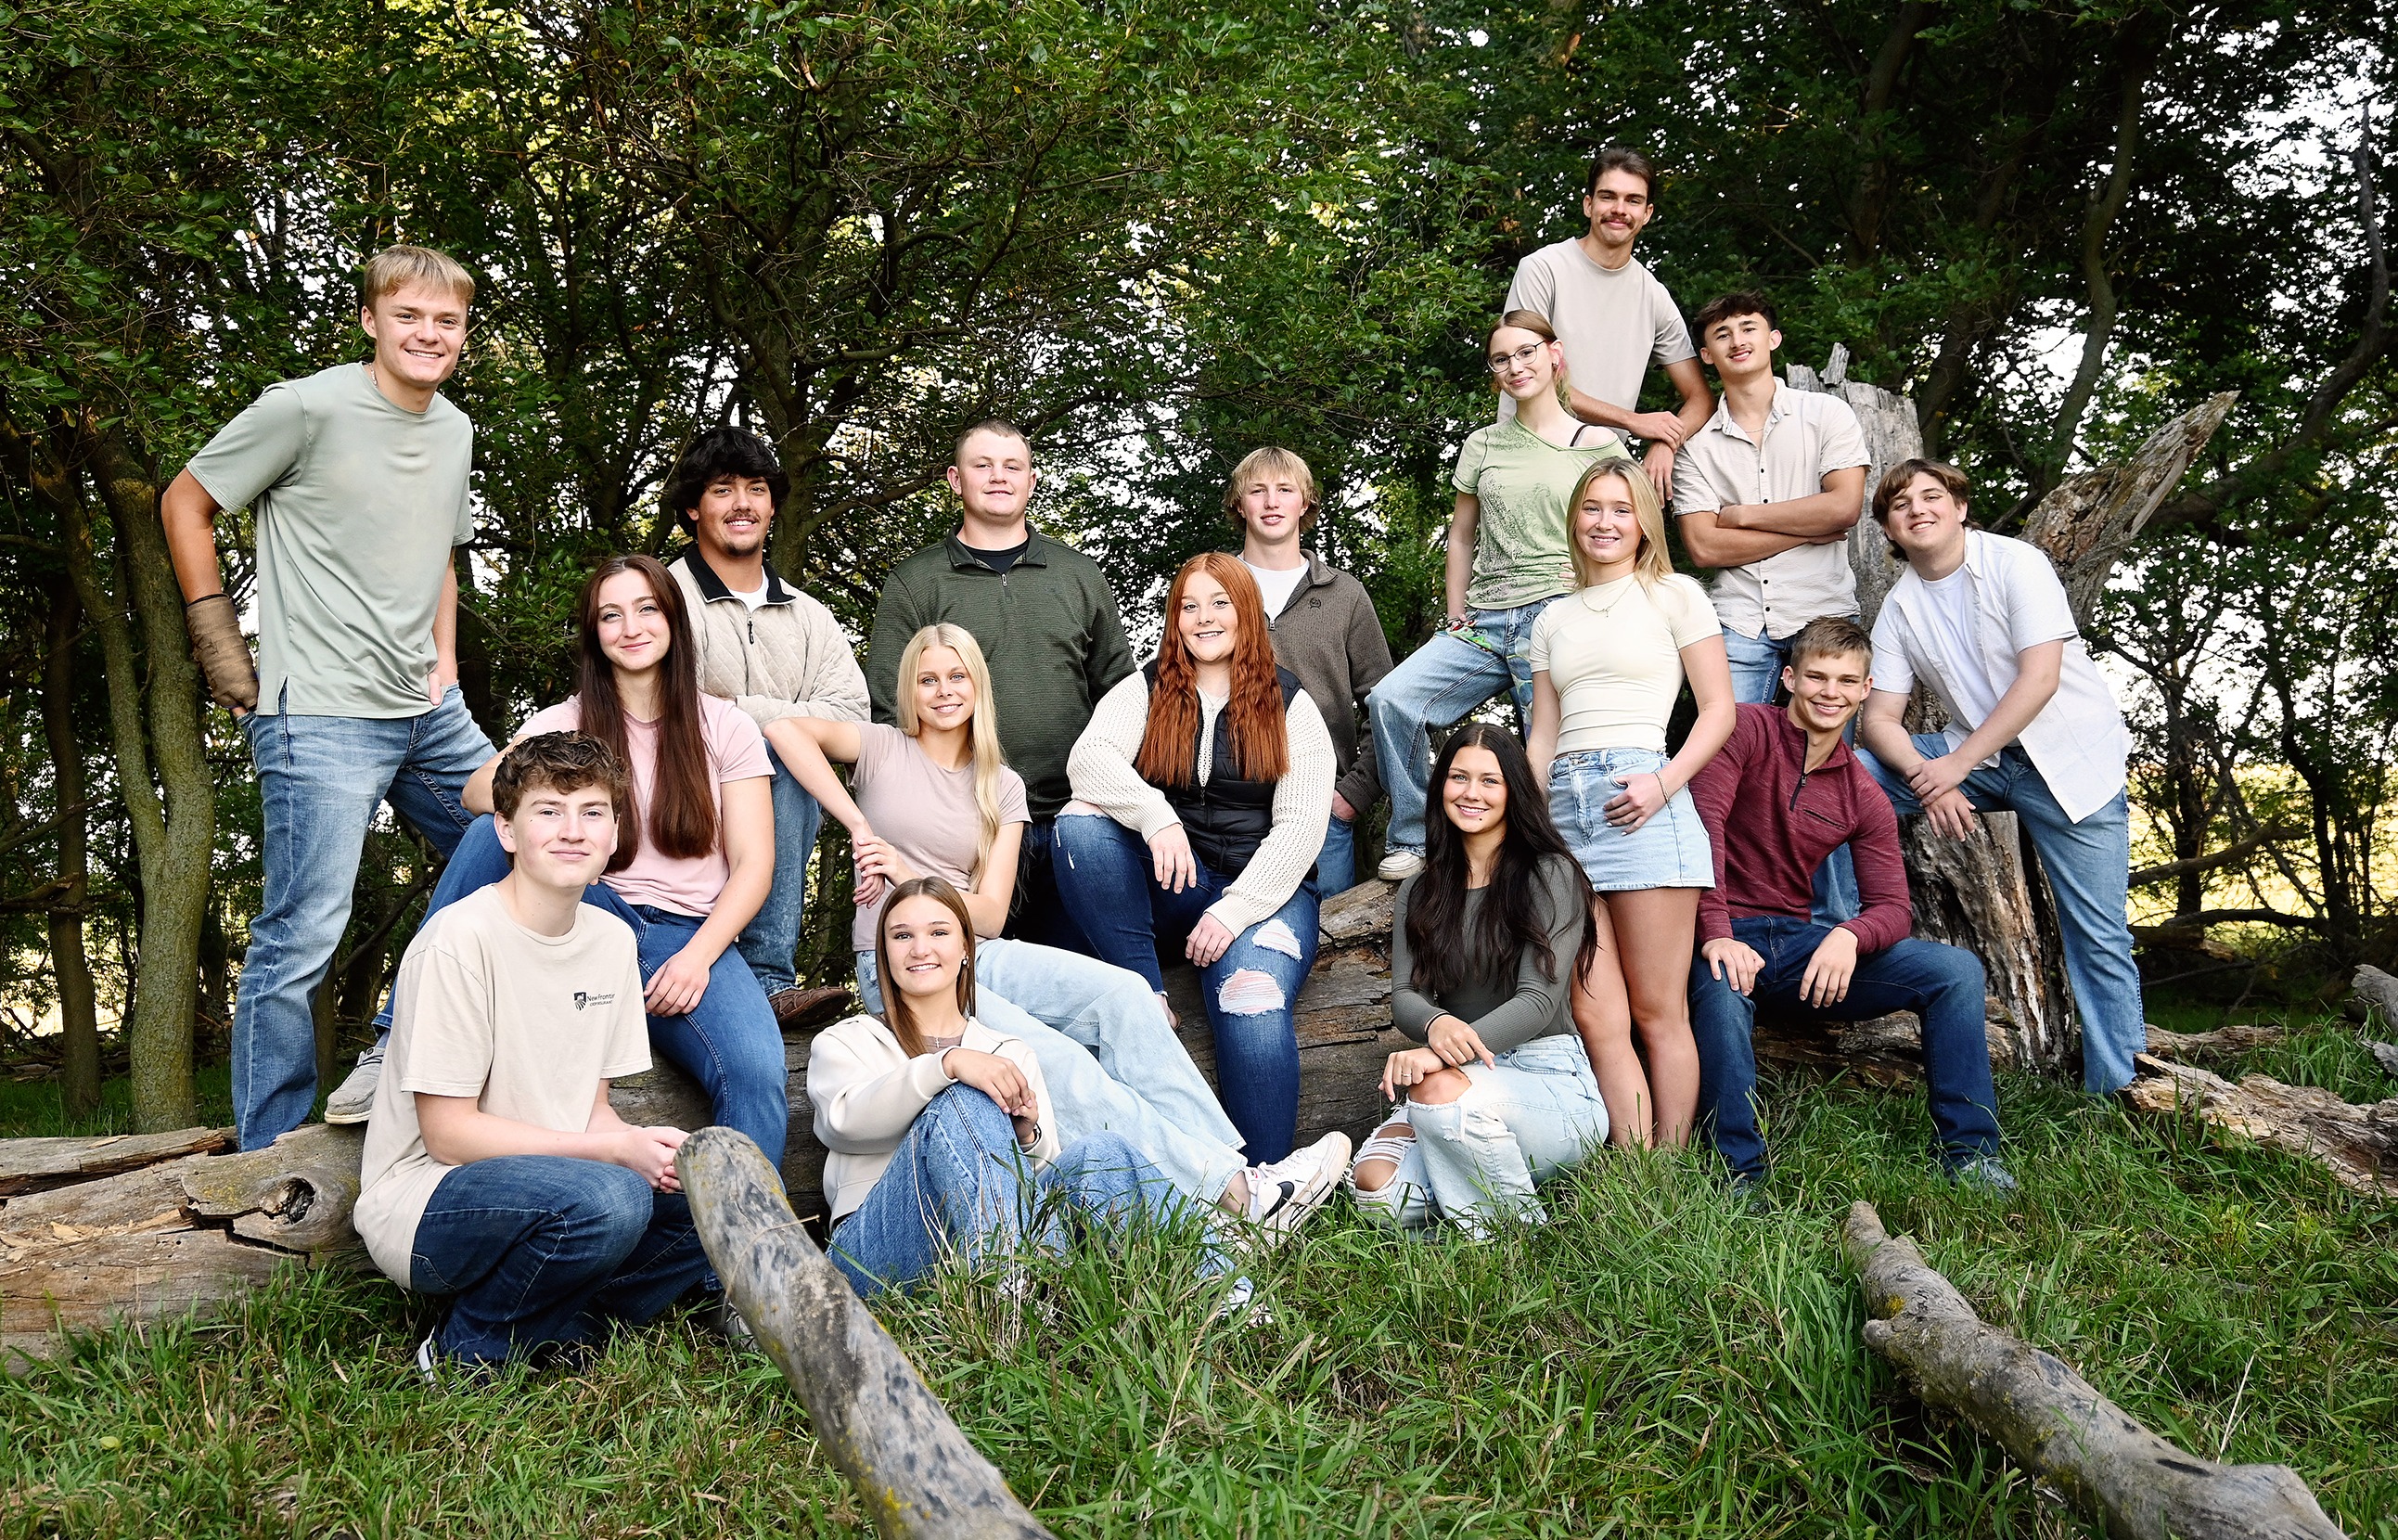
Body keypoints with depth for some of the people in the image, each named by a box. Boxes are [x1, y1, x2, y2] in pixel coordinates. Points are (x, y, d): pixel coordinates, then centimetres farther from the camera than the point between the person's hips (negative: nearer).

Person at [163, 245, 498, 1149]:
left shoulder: (455, 431, 13)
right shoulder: (308, 409, -8)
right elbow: (186, 504, 0)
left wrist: (444, 661, 13)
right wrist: (220, 646, -5)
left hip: (430, 715, 8)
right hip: (320, 716, -7)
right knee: (301, 937, -6)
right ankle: (267, 1160, 7)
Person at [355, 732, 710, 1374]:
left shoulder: (613, 940, 4)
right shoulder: (460, 939, -17)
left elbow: (592, 1105, 9)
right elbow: (449, 1134, -17)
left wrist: (645, 1147, -14)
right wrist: (619, 1150, -21)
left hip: (549, 1185, 7)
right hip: (424, 1204, -7)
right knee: (608, 1199, -34)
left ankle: (558, 1332, -4)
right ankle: (470, 1350, -8)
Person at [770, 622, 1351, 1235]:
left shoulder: (1002, 787, 14)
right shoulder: (884, 750, 5)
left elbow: (990, 914, 5)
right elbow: (784, 727, -15)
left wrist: (909, 874, -10)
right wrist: (857, 823, -17)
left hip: (977, 955, 5)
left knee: (1122, 992, -24)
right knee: (1057, 1064, -28)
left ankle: (1230, 1168, -30)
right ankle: (1238, 1193, -32)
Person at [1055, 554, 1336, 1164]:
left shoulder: (1290, 706, 6)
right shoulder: (1146, 689, 8)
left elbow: (1300, 827, -3)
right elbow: (1089, 757, -12)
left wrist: (1235, 909, -17)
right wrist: (1156, 816, -31)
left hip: (1262, 890, -2)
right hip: (1166, 883, 2)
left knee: (1254, 1008, -31)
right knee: (1081, 820, -26)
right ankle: (1144, 995, -21)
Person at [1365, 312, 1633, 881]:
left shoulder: (1598, 446, 7)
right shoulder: (1484, 445, 17)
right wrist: (1457, 619, 13)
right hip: (1484, 621, 3)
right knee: (1390, 699, -16)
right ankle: (1414, 842, -6)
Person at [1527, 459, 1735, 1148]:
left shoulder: (1674, 595, 10)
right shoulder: (1554, 619, 22)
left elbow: (1719, 709, 4)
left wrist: (1664, 783, -11)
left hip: (1638, 798, -4)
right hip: (1562, 807, 4)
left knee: (1657, 1013, -3)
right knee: (1597, 1019, -4)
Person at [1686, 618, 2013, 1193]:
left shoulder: (1864, 797, 9)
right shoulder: (1746, 730, -6)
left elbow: (1893, 907, 3)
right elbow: (1702, 827, -19)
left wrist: (1849, 936, -23)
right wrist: (1717, 935, -31)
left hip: (1798, 941, 6)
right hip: (1728, 938, -5)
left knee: (1957, 970, -7)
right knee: (1722, 993, -41)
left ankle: (1969, 1152, 0)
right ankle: (1740, 1175, -27)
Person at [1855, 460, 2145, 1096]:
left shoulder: (2016, 564, -11)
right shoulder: (1898, 608, 2)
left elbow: (2040, 678, -20)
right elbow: (1879, 716, -4)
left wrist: (1955, 766, -24)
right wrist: (1929, 780, -24)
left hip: (2070, 757, -4)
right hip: (1978, 761, 4)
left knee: (2098, 938, -7)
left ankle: (2118, 1092, 0)